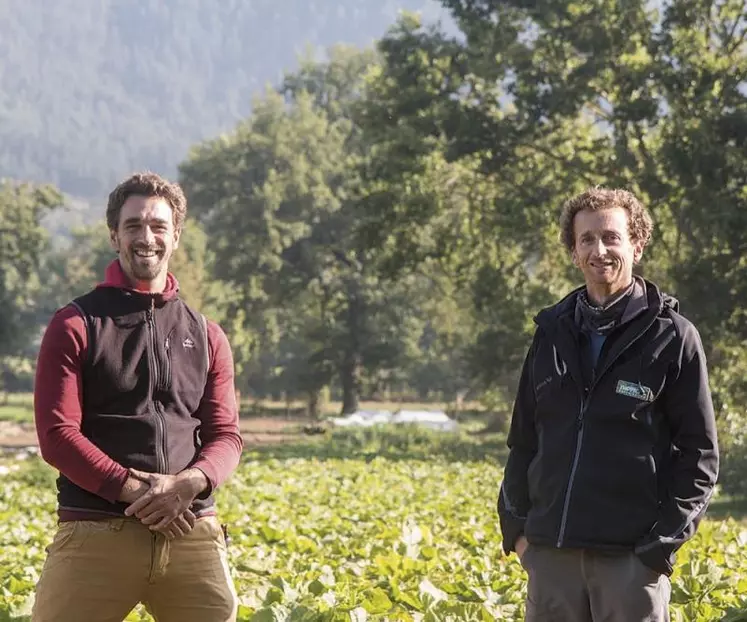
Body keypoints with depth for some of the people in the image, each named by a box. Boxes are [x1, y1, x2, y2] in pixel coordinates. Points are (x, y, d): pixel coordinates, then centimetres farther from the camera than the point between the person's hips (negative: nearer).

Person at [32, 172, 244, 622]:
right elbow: (57, 433, -3)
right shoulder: (76, 326, 5)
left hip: (191, 532, 3)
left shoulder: (207, 336, 17)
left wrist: (190, 483, -12)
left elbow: (226, 434, 11)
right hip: (97, 533, -3)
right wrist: (134, 491, -15)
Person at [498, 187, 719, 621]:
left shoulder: (673, 337, -2)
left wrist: (664, 541, -9)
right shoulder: (553, 332, 12)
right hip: (550, 550, 4)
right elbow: (524, 436, 17)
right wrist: (515, 524, 8)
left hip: (633, 555, -4)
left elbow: (700, 455, -2)